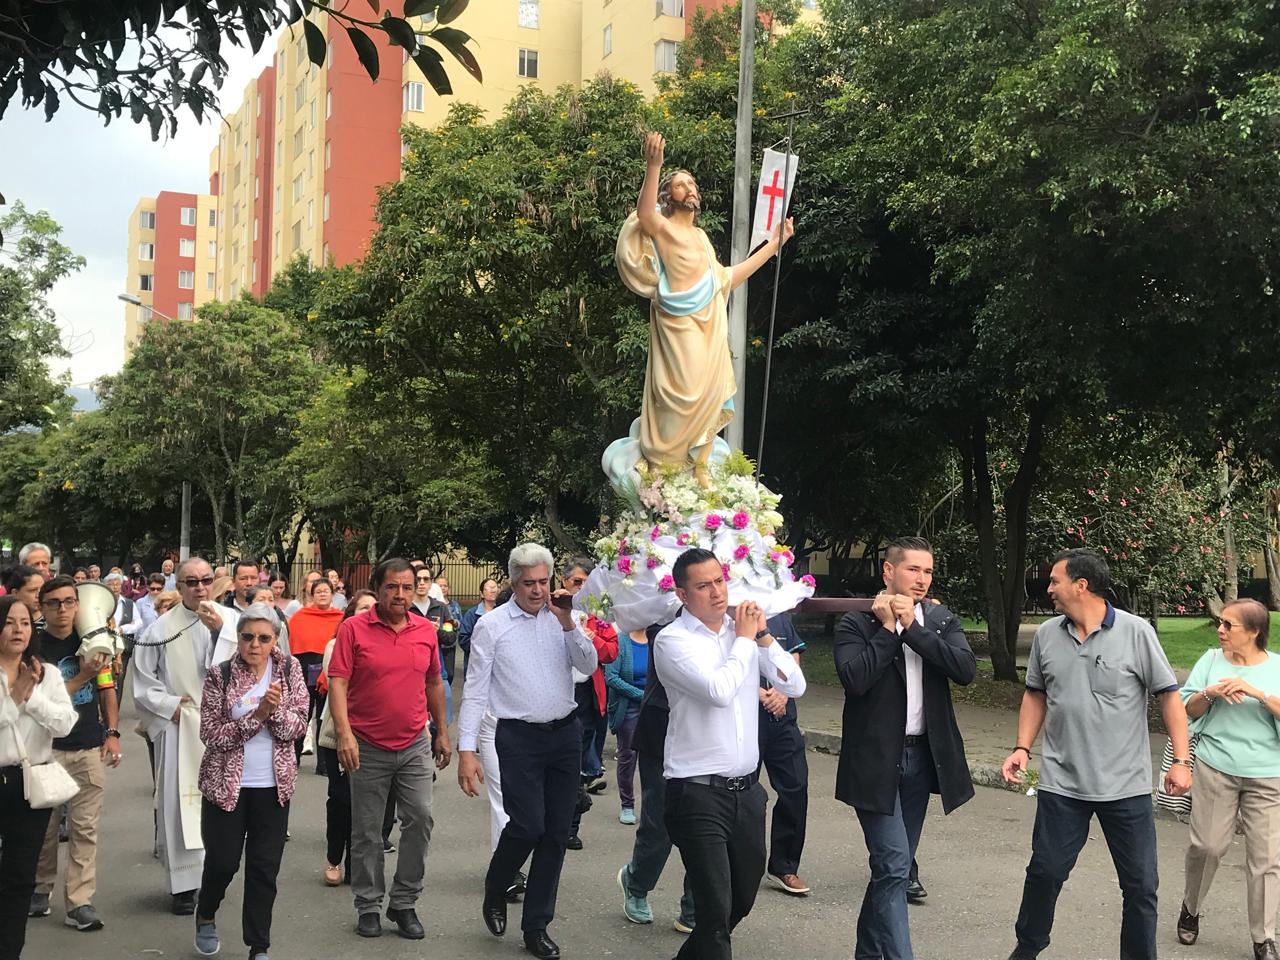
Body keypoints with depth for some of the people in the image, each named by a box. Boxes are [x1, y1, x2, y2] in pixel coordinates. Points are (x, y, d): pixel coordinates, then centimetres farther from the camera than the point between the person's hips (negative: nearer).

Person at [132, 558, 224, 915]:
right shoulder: (161, 629, -2)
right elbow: (143, 685, 3)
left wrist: (219, 631, -20)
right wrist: (173, 706, -8)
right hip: (179, 728, -2)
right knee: (180, 801, -1)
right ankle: (185, 883, 7)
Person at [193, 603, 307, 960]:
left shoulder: (290, 669, -3)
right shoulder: (220, 676, -9)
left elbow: (297, 727, -4)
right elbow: (211, 734, -13)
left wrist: (276, 709, -24)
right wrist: (257, 714, -22)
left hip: (273, 786, 2)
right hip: (225, 784, -2)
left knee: (265, 868, 5)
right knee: (223, 862, 6)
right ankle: (205, 917, 37)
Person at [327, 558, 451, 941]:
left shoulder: (426, 630, 3)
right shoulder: (354, 629, -8)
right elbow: (337, 683, -13)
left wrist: (443, 733, 15)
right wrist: (344, 734, -23)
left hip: (415, 744, 3)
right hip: (368, 747, -2)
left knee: (420, 818, -3)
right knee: (367, 832, 7)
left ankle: (404, 903, 13)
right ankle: (369, 906, 21)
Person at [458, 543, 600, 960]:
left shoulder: (560, 617, 5)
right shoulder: (492, 625, -5)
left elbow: (588, 666, -2)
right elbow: (475, 691, -6)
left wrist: (568, 623, -14)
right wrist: (466, 751, -11)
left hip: (565, 733, 4)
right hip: (519, 737, -4)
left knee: (557, 832, 7)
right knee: (527, 825, -13)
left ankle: (536, 926, 21)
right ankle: (495, 890, 19)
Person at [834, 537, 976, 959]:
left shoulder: (942, 620, 7)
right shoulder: (857, 623, -6)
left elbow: (966, 669, -10)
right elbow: (854, 678, -22)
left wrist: (913, 627, -14)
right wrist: (887, 629, -17)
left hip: (922, 757, 5)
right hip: (875, 759, -5)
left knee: (894, 865, 14)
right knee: (894, 866, -10)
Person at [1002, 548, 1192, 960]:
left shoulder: (1136, 632, -8)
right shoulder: (1046, 634, 3)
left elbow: (1168, 695, -5)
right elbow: (1035, 694, 14)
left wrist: (1181, 760, -10)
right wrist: (1022, 748, 4)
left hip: (1127, 786, -2)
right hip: (1061, 783, 3)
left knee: (1140, 884, 6)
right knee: (1045, 871, 7)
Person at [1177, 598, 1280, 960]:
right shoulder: (1211, 660, 5)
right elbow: (1187, 710, 7)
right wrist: (1209, 693, -12)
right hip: (1216, 769, 1)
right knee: (1207, 845, 2)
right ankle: (1190, 908, 27)